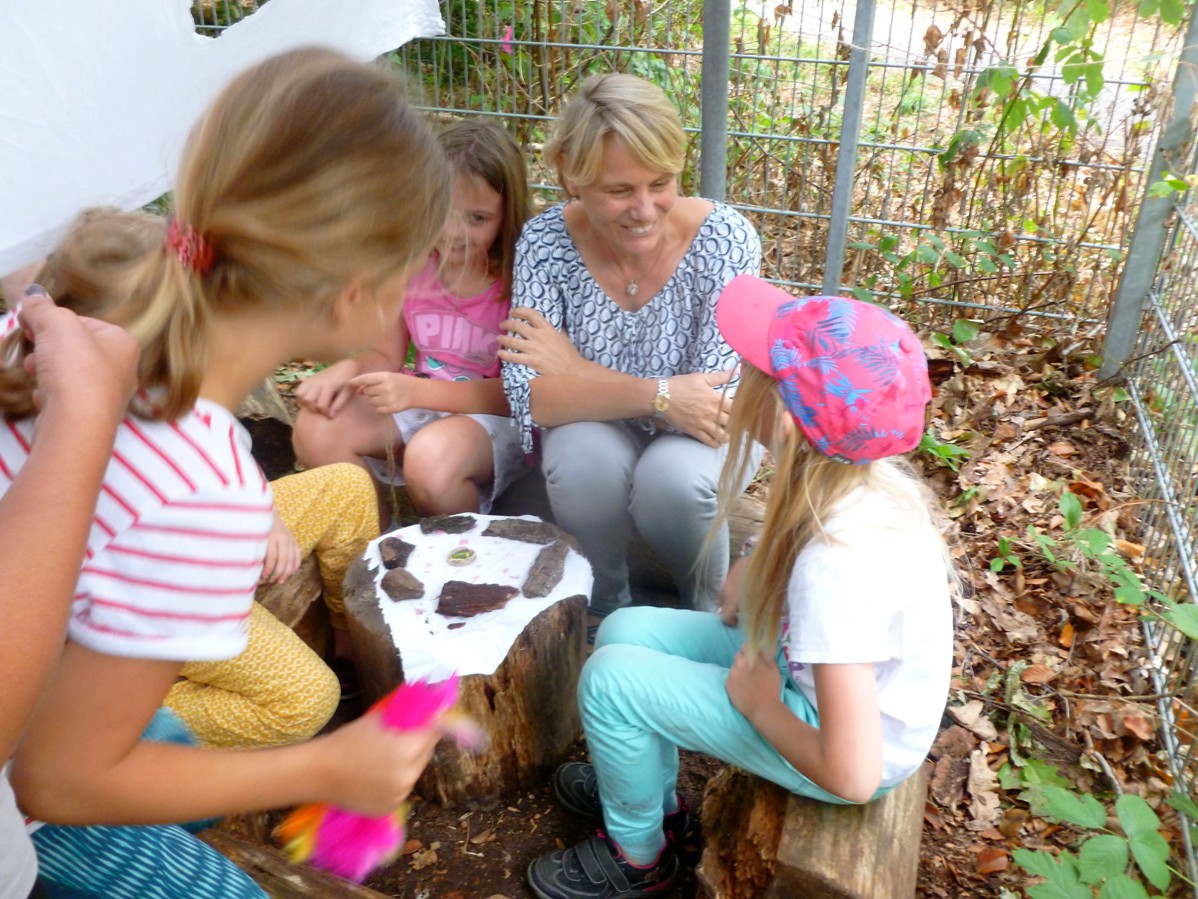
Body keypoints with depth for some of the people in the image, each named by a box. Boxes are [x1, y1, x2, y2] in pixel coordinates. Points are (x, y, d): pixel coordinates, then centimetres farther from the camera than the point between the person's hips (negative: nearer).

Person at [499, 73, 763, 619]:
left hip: (698, 436, 0)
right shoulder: (545, 243, -18)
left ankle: (707, 606, 2)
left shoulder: (725, 240, -22)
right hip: (596, 431, 1)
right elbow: (530, 397, -24)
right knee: (583, 461, -32)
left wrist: (574, 371, -26)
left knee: (673, 476, -32)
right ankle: (601, 606, 0)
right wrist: (658, 395, -37)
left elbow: (720, 403, -26)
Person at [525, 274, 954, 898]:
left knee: (610, 679, -12)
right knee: (624, 632, 5)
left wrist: (757, 703, -17)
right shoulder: (863, 477, -13)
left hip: (851, 740, -7)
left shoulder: (835, 565, -37)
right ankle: (653, 794, 29)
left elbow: (853, 776, -33)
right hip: (827, 679, 8)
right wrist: (754, 576, -5)